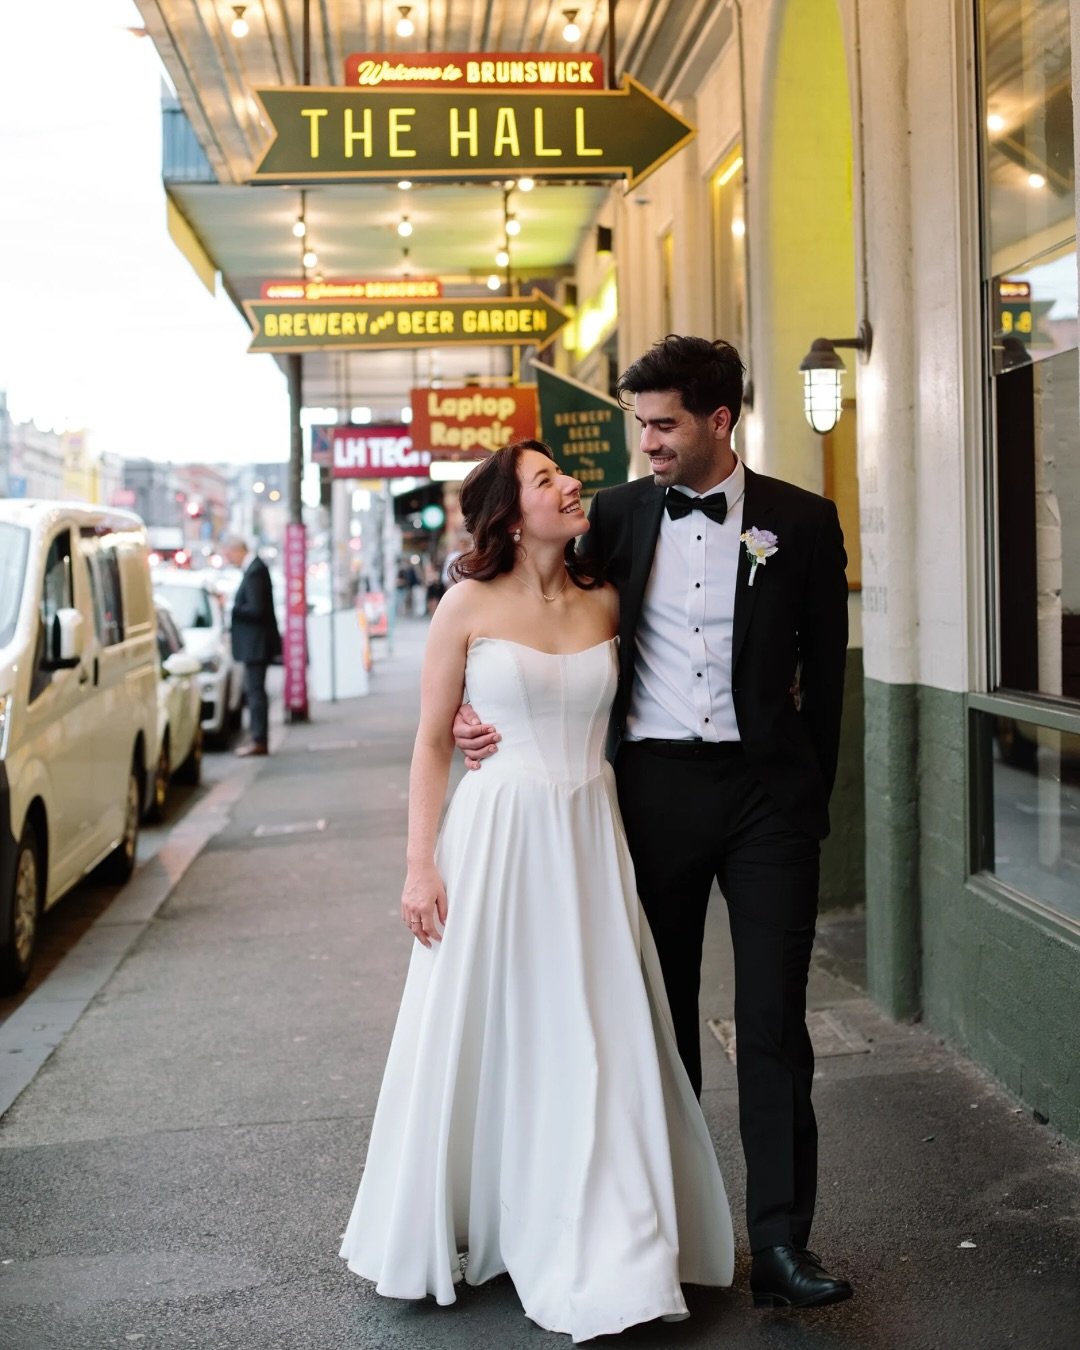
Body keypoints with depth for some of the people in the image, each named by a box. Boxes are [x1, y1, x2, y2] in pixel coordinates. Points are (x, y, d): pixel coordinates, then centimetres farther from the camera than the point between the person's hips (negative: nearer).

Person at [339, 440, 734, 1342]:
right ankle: (460, 1230, 27)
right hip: (499, 834, -3)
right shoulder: (470, 605, -4)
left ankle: (600, 1258, 18)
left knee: (598, 1044, 5)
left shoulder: (606, 602, 5)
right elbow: (433, 740, -2)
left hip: (591, 837, 3)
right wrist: (420, 866, -7)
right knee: (486, 1039, 7)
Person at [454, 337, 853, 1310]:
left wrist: (813, 795, 2)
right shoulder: (619, 515, 5)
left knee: (774, 1017, -3)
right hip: (656, 784, 2)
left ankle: (780, 1246, 2)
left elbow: (824, 669, 3)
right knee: (661, 1008, 12)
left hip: (767, 790, -2)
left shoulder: (802, 522, 0)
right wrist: (494, 716, -1)